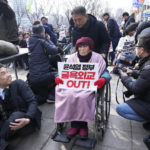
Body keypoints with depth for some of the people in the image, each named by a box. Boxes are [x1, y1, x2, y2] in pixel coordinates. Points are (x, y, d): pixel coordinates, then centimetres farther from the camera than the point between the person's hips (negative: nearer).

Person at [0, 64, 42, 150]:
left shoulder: (19, 84, -7)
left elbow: (32, 102, -14)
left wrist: (28, 119, -29)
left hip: (28, 121, -2)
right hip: (9, 124, 3)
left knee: (16, 115, -32)